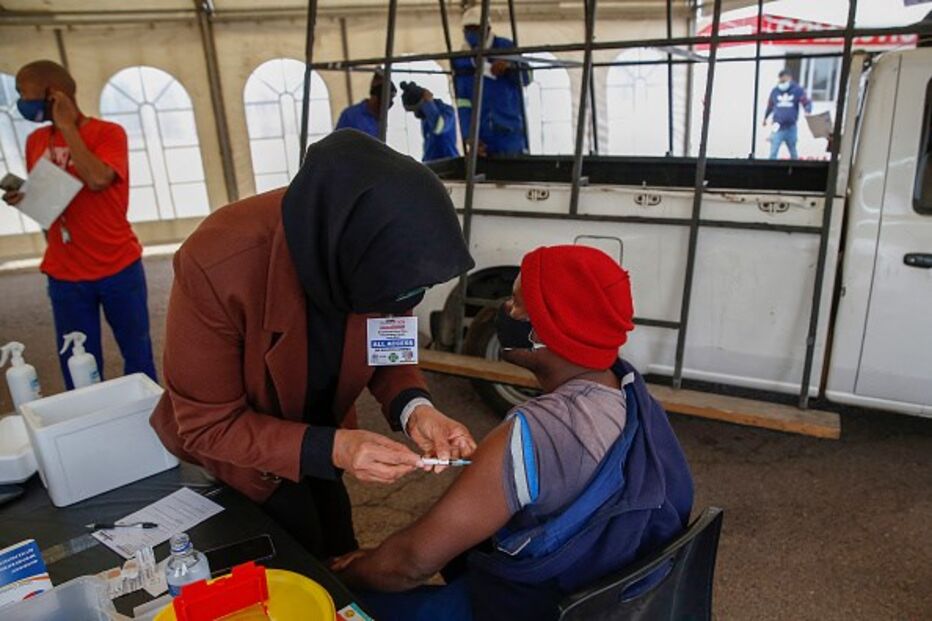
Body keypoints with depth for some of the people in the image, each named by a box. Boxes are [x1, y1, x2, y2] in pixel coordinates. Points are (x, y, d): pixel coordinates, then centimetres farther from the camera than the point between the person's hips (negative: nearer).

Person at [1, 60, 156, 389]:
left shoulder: (108, 133, -7)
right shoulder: (36, 140, 8)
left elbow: (97, 179, -25)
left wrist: (67, 125, -15)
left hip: (119, 268, -4)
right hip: (64, 274, 4)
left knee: (138, 356, 8)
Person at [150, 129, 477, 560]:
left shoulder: (373, 249, -27)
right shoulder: (217, 263, -39)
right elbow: (207, 424, -28)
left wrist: (413, 407, -30)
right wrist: (330, 449, -40)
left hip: (322, 429, 4)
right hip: (237, 444, -4)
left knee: (339, 560, 23)